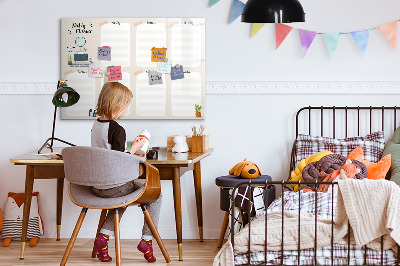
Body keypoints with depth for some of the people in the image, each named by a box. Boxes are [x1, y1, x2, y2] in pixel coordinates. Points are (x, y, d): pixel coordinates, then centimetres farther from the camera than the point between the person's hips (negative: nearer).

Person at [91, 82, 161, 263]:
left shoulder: (95, 125, 6)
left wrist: (130, 154, 19)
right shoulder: (117, 129, -19)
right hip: (114, 186, -8)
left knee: (123, 195, 36)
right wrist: (134, 149, -8)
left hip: (96, 186, 8)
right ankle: (147, 239, 9)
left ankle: (104, 236, 19)